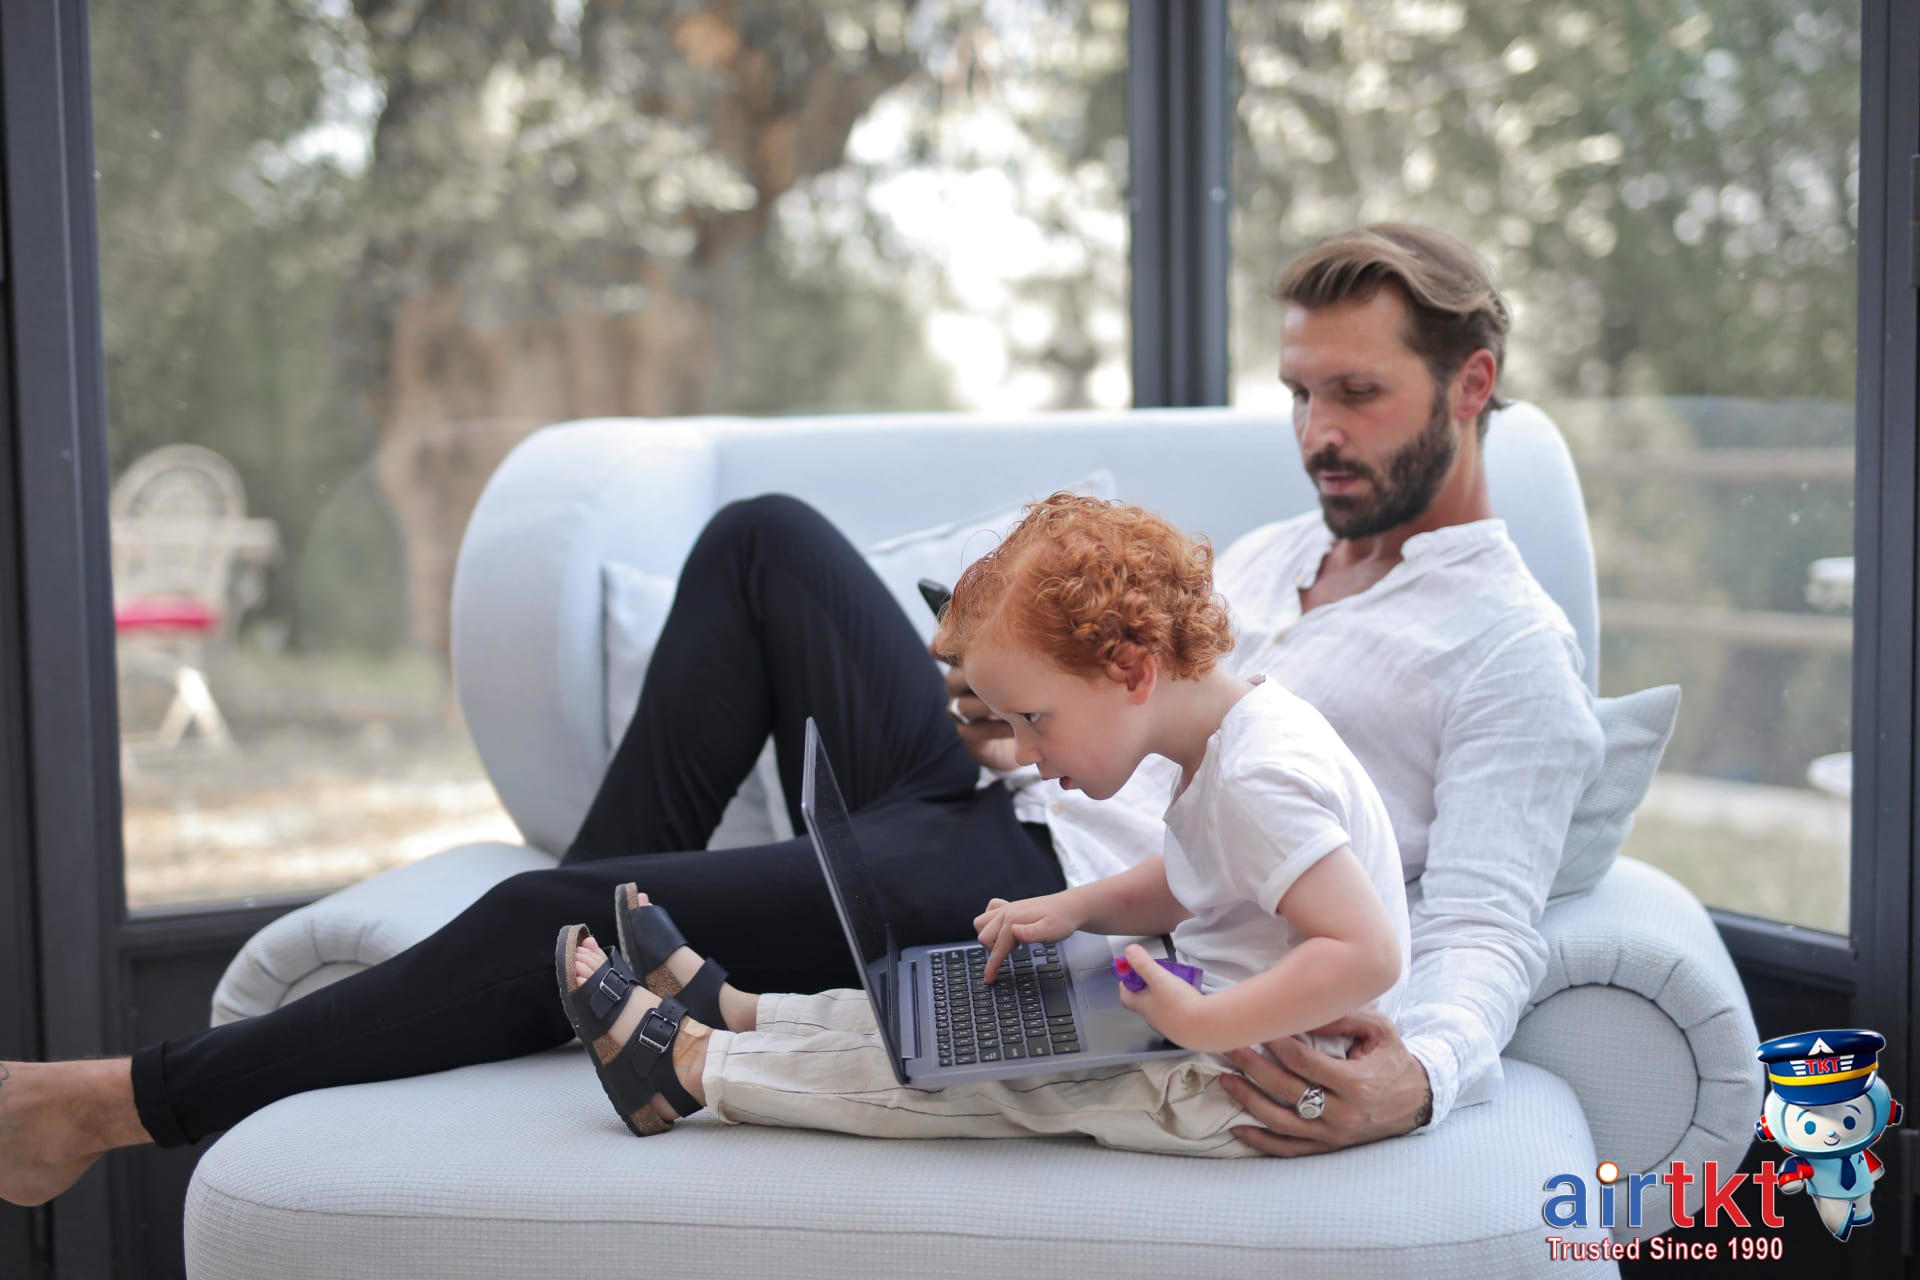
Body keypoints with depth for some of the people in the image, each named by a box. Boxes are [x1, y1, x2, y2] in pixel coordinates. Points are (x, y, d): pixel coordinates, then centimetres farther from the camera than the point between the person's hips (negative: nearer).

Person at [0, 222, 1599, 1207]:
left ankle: (133, 1103, -5)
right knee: (764, 538, 1)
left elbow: (1490, 927, -16)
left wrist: (1415, 1070, -39)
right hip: (989, 804, 8)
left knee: (556, 918, -17)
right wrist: (1005, 714, 3)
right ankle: (608, 904, 1)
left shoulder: (1514, 653, -3)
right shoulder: (1269, 552, 22)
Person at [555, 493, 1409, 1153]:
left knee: (980, 1070, -7)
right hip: (1209, 1033, 9)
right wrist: (1077, 907, 4)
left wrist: (1200, 1022, -33)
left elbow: (1368, 954, -34)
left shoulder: (1260, 781, -27)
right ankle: (728, 1013, 18)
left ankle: (687, 1064, 1)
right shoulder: (1219, 745, 4)